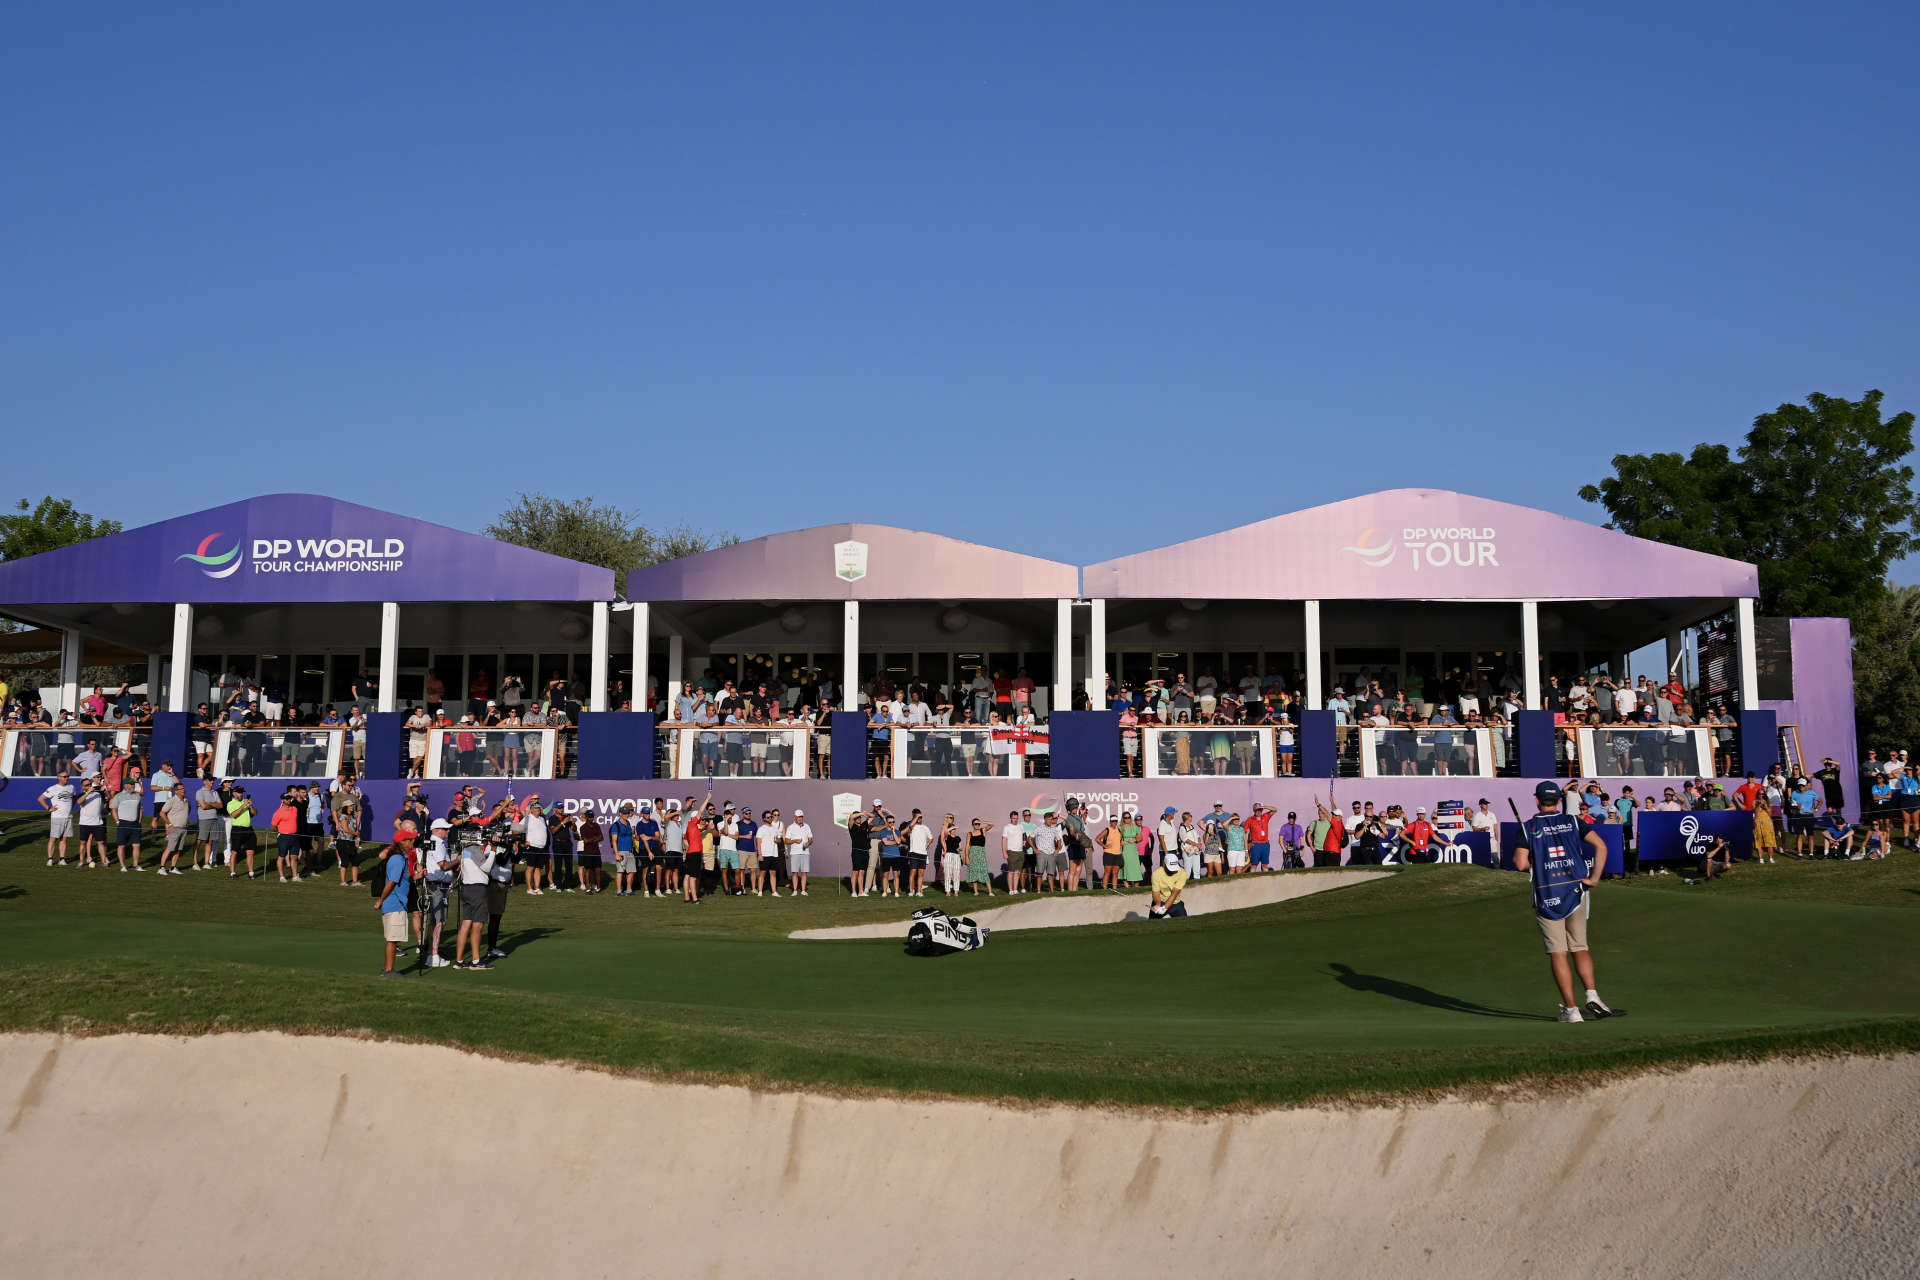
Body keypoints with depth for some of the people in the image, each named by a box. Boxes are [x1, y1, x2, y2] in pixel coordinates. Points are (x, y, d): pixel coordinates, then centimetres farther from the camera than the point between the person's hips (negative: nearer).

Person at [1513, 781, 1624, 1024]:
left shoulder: (1528, 827, -1)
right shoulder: (1572, 821, 7)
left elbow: (1520, 864, -9)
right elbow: (1601, 846, -5)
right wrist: (1594, 878, 0)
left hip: (1546, 897, -2)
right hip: (1575, 893, 3)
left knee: (1557, 952, 1)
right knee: (1580, 947, 14)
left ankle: (1571, 1009, -2)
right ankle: (1592, 994, -5)